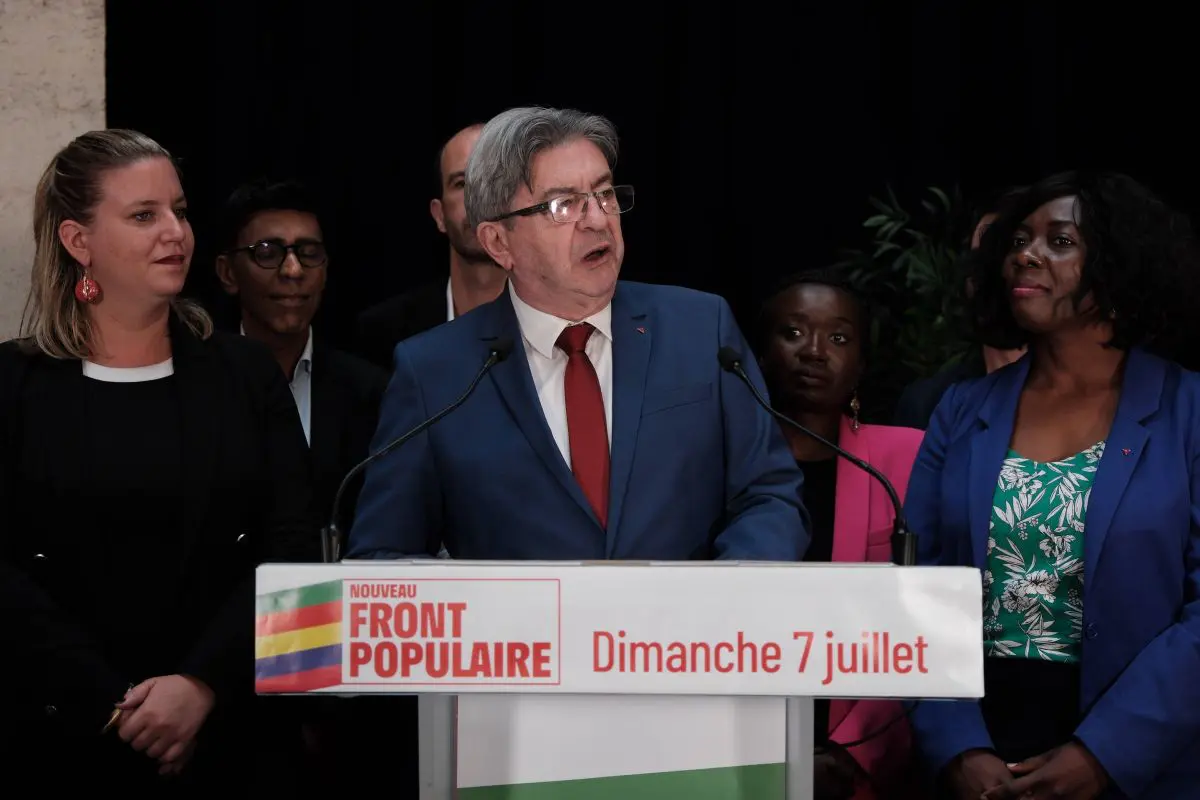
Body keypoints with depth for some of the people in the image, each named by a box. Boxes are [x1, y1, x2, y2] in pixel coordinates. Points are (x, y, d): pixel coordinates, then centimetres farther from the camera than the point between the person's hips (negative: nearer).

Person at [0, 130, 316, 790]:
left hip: (230, 730, 2)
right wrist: (114, 705, -15)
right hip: (63, 736, -1)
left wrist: (202, 684, -15)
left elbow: (291, 546, -2)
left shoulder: (245, 373, 6)